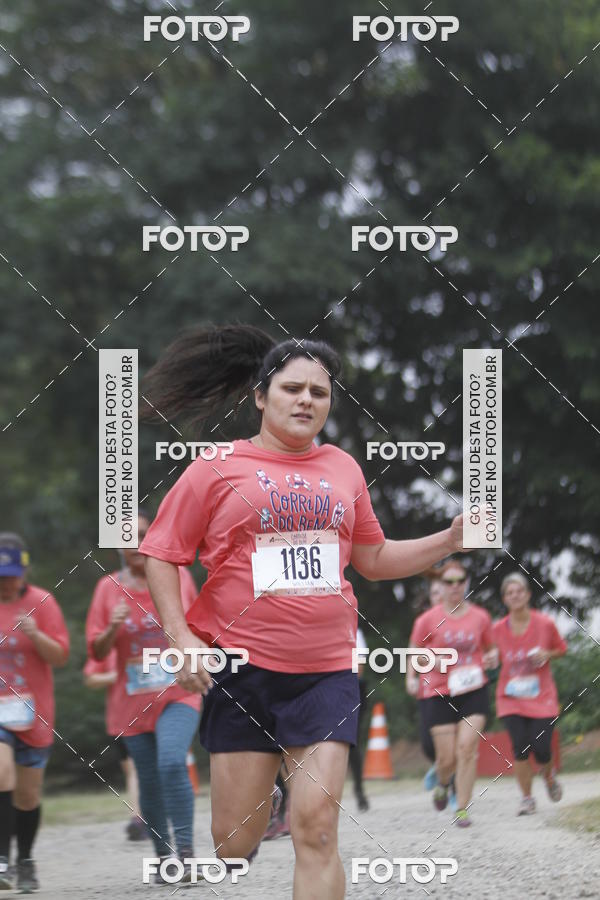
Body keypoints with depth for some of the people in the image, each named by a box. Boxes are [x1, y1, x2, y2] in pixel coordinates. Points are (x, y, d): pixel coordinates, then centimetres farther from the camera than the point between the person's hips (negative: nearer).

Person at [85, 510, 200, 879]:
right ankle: (163, 855, 22)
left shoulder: (179, 576, 3)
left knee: (172, 763, -24)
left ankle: (185, 852, -20)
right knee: (150, 783, 5)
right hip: (134, 702, 2)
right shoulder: (109, 587, 3)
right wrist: (113, 628, -17)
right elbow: (97, 651, 1)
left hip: (179, 694, -2)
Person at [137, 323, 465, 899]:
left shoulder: (343, 469, 13)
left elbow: (373, 558, 23)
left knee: (316, 828, -9)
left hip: (326, 672, 2)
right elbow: (162, 554, 4)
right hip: (242, 668, -2)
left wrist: (450, 539, 9)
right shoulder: (218, 467, 2)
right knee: (235, 840, 1)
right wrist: (179, 635, -8)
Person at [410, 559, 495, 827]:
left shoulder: (480, 617, 5)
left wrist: (490, 659, -3)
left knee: (467, 748, -13)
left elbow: (490, 648, 19)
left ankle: (462, 809, -6)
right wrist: (433, 660, -12)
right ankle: (443, 784, 35)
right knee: (447, 758, -1)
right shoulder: (428, 620, -1)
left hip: (474, 691, 1)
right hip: (439, 694, -1)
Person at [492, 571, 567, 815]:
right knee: (519, 747, -11)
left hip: (542, 696, -1)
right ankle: (526, 798, 5)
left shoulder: (545, 624, -7)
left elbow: (561, 648, 9)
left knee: (541, 749, -7)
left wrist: (546, 655, -11)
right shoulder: (498, 630, -4)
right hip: (511, 695, 1)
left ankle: (548, 774, 30)